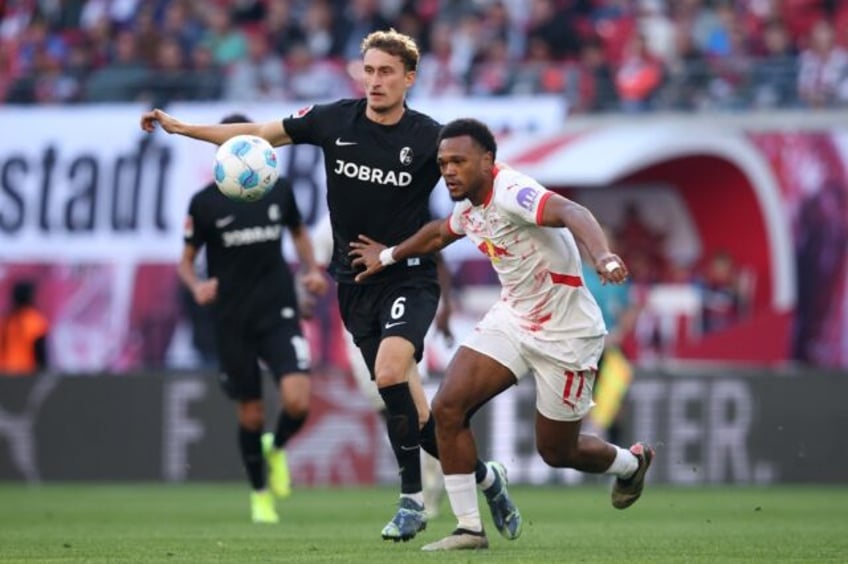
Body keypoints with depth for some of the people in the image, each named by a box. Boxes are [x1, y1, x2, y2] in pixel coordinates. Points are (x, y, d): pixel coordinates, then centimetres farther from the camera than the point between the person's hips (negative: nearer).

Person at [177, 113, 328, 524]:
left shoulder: (278, 190, 3)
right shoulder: (205, 203, -4)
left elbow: (299, 232, 21)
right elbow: (186, 261, 3)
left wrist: (312, 270, 3)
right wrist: (197, 286, -19)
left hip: (279, 313, 1)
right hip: (232, 321, -1)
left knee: (297, 401, -17)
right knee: (251, 416, 5)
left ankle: (276, 449, 17)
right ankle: (260, 494, 28)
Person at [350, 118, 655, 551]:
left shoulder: (511, 193, -26)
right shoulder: (469, 208, 2)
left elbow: (571, 213, -44)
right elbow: (439, 233, 27)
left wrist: (602, 256, -64)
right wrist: (388, 255, 40)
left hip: (566, 336, -8)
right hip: (512, 319, 8)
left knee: (556, 452, 6)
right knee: (448, 408, -11)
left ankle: (630, 463, 40)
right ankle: (469, 528, -2)